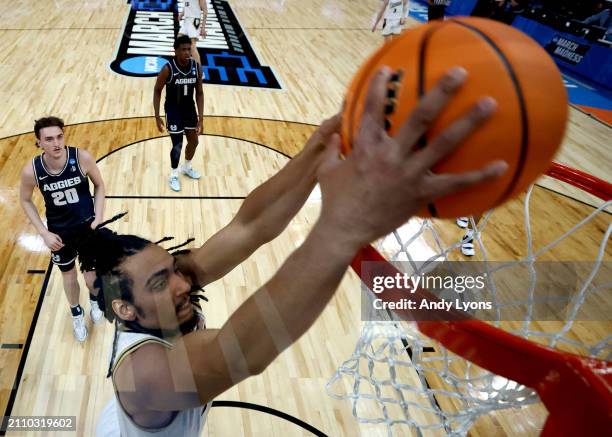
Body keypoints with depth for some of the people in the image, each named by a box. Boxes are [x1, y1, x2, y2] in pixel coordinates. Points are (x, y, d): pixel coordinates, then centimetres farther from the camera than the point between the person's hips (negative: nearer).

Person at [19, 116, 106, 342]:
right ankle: (77, 314, 47)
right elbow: (25, 200, -2)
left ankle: (95, 300, 47)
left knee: (92, 276, 10)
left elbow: (99, 185, -5)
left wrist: (98, 218, -12)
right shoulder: (31, 171, -21)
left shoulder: (82, 157, -24)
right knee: (68, 274, 20)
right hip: (59, 230, 1)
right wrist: (44, 232, -9)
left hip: (87, 225, -1)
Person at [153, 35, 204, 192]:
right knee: (177, 145, -2)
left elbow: (199, 93, -2)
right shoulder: (168, 69, -22)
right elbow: (157, 91, -10)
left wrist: (200, 117, -6)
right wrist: (157, 116, -12)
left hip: (189, 109, 5)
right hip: (173, 110, -5)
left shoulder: (197, 67, -11)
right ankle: (173, 175, 22)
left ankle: (187, 167, 43)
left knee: (194, 142, 15)